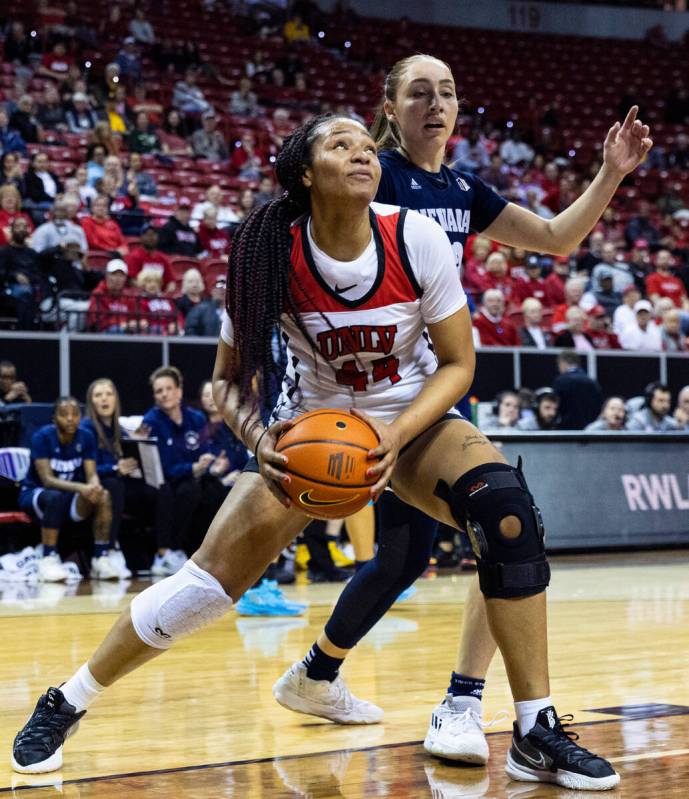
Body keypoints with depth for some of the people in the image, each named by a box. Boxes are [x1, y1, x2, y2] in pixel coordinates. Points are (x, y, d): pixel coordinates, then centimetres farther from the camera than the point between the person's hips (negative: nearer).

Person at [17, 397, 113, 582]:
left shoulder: (86, 438, -5)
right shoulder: (42, 437, -19)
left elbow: (92, 474, -10)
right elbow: (47, 479, -26)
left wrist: (95, 487, -36)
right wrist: (80, 488, -41)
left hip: (71, 493, 4)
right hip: (35, 493, -4)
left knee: (103, 496, -25)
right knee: (55, 497, -39)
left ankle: (100, 558, -20)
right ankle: (48, 559, -32)